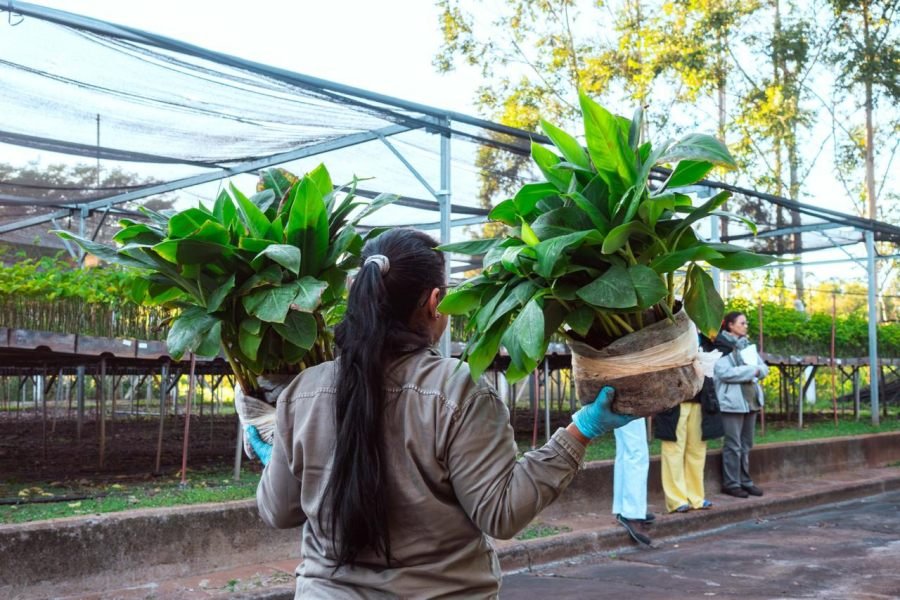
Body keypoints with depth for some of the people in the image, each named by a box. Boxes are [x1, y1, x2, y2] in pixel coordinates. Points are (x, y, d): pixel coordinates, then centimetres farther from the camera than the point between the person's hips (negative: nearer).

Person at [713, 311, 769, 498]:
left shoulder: (747, 344, 16)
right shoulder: (721, 346, -7)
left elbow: (764, 368, 14)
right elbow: (725, 373, -18)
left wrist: (757, 370, -9)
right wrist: (751, 370, -12)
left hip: (751, 399, 7)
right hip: (732, 402, -7)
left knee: (746, 445, 11)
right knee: (733, 445, -4)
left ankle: (745, 481, 19)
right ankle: (731, 483, 3)